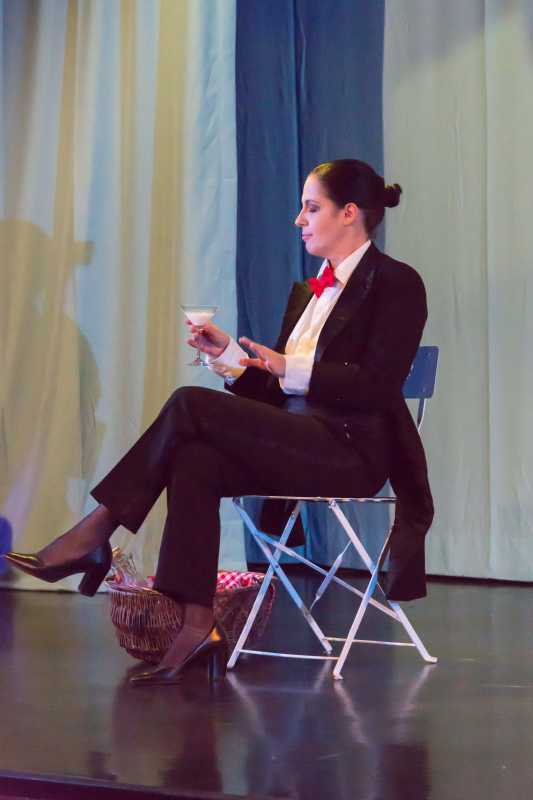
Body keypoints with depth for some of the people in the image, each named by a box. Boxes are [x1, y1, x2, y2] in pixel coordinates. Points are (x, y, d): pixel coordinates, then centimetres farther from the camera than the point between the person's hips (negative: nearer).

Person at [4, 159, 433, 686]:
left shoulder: (396, 283, -2)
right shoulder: (309, 291, 23)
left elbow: (378, 386, -13)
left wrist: (292, 368, -14)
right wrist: (227, 353, 6)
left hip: (351, 451, -7)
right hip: (297, 446, 7)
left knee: (191, 404, -22)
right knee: (193, 461, -25)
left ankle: (97, 530, -15)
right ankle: (197, 628, -28)